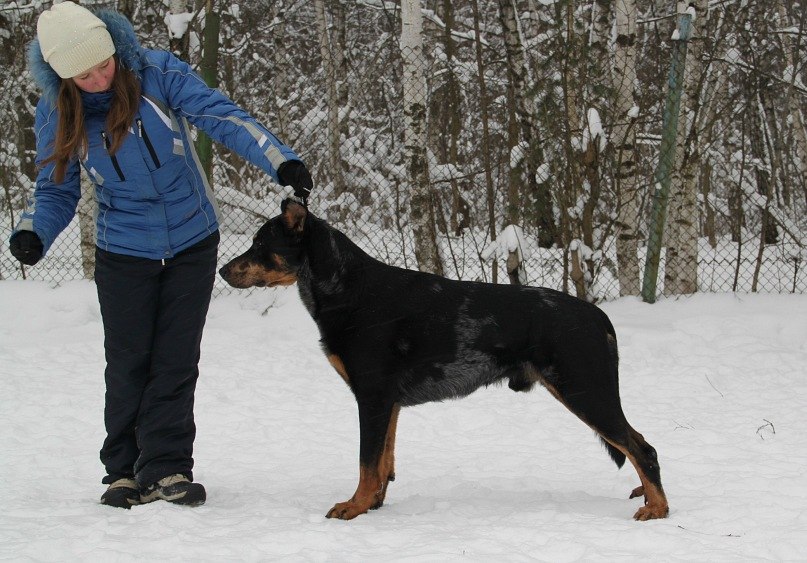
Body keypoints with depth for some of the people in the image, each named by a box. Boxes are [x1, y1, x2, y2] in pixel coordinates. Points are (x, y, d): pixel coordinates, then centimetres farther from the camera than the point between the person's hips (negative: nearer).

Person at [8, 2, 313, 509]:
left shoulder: (158, 74, -16)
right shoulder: (57, 114, -9)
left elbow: (221, 116, -22)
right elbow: (57, 191, 0)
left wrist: (281, 162, -35)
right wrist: (34, 234, -20)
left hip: (193, 243, -1)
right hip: (123, 254, 1)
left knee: (176, 360, -1)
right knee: (128, 363, 4)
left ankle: (166, 467, 5)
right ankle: (124, 472, 16)